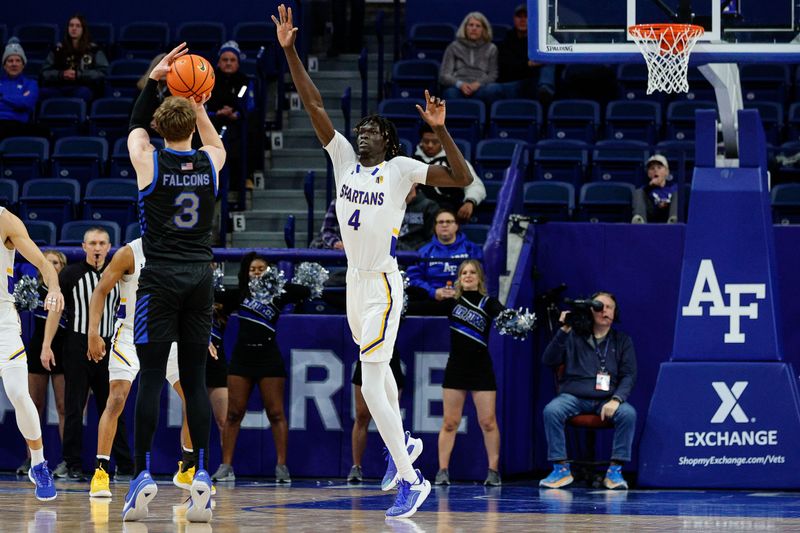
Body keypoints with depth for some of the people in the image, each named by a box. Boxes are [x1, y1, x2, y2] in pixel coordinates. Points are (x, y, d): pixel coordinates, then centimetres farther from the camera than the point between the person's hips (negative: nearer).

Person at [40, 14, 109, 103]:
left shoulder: (93, 50, 12)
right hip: (59, 87, 2)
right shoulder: (58, 49, 19)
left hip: (83, 87, -2)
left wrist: (78, 75, -8)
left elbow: (102, 72, 2)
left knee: (83, 93, -39)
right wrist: (61, 74, -6)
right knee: (45, 92, -31)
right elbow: (45, 72, 14)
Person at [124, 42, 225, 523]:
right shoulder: (211, 162, 2)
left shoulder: (150, 162, -4)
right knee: (195, 379, 4)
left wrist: (154, 80, 22)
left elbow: (136, 127, 19)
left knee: (152, 377, -3)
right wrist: (198, 104, 31)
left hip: (160, 280, -3)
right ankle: (202, 477, -2)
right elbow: (214, 140, 30)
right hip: (201, 277, 3)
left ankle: (144, 477, -8)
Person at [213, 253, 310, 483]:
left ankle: (282, 466, -2)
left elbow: (304, 293, -11)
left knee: (276, 413, -3)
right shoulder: (242, 292, 7)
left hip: (269, 359, -3)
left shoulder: (277, 295, -1)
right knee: (234, 413, 0)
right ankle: (226, 466, 1)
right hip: (242, 357, 3)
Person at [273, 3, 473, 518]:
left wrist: (440, 129, -26)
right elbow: (314, 104, 1)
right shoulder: (344, 158, 6)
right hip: (355, 281, 7)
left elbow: (462, 178, -15)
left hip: (383, 286, -7)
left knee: (371, 387, -14)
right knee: (379, 370, 25)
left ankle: (411, 481, -10)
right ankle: (404, 445, 46)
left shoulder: (401, 169, -8)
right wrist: (289, 50, -6)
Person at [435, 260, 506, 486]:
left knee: (488, 422, -2)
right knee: (449, 422, 1)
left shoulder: (488, 303, -2)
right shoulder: (452, 300, 5)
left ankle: (493, 471, 4)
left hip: (481, 368, -2)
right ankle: (442, 471, 3)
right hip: (456, 367, 2)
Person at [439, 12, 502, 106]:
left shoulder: (491, 49, 22)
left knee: (494, 89, -38)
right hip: (458, 88, 0)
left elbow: (493, 75, 13)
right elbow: (444, 76, 12)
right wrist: (460, 84, -11)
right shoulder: (453, 47, 21)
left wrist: (478, 84, -10)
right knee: (451, 93, -40)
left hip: (480, 89, 0)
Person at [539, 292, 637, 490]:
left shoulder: (622, 341, 12)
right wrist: (563, 331, -11)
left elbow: (629, 375, 4)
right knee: (551, 410, -31)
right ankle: (561, 468, -21)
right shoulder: (574, 336, 10)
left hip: (607, 399, 0)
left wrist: (616, 400, -15)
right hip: (574, 397, 0)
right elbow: (548, 361, 0)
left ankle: (615, 470, -23)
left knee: (628, 413, -31)